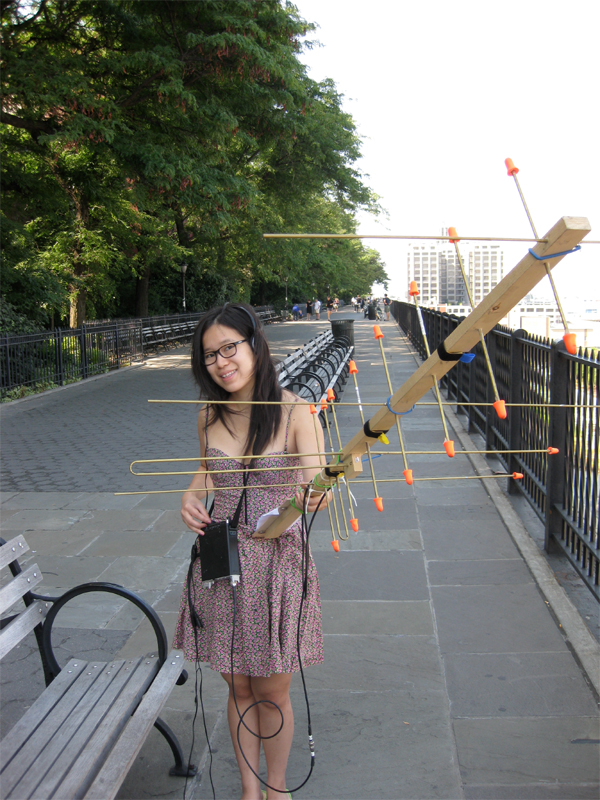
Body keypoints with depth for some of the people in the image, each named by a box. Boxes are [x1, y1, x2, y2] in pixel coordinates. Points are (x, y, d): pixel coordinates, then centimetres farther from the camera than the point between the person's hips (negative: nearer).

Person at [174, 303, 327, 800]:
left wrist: (317, 492, -47)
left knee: (272, 691, 11)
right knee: (239, 688, 17)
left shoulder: (295, 413, -12)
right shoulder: (210, 417, 1)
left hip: (276, 564, -3)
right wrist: (191, 496, -3)